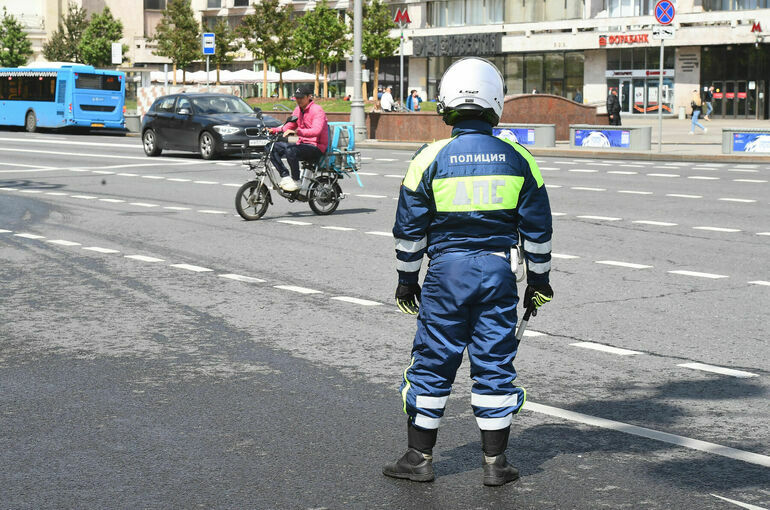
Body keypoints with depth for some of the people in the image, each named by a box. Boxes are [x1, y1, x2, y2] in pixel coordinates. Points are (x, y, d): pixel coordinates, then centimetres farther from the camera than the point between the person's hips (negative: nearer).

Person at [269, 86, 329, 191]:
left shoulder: (317, 110, -11)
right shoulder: (298, 110, 15)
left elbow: (316, 131, -28)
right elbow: (288, 126, 16)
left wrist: (297, 132, -42)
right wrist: (272, 130, -4)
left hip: (316, 148, -8)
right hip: (302, 144, 8)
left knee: (290, 150, -35)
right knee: (273, 147, -7)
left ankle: (295, 182, -22)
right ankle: (285, 177, -9)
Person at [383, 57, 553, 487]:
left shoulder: (431, 158, -5)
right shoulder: (518, 158, 0)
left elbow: (410, 230, 0)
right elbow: (538, 228, 5)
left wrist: (407, 279, 11)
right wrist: (538, 280, 15)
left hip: (447, 271, -1)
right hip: (498, 271, 1)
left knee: (433, 363, 8)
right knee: (495, 364, 8)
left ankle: (420, 457, 15)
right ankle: (496, 463, 13)